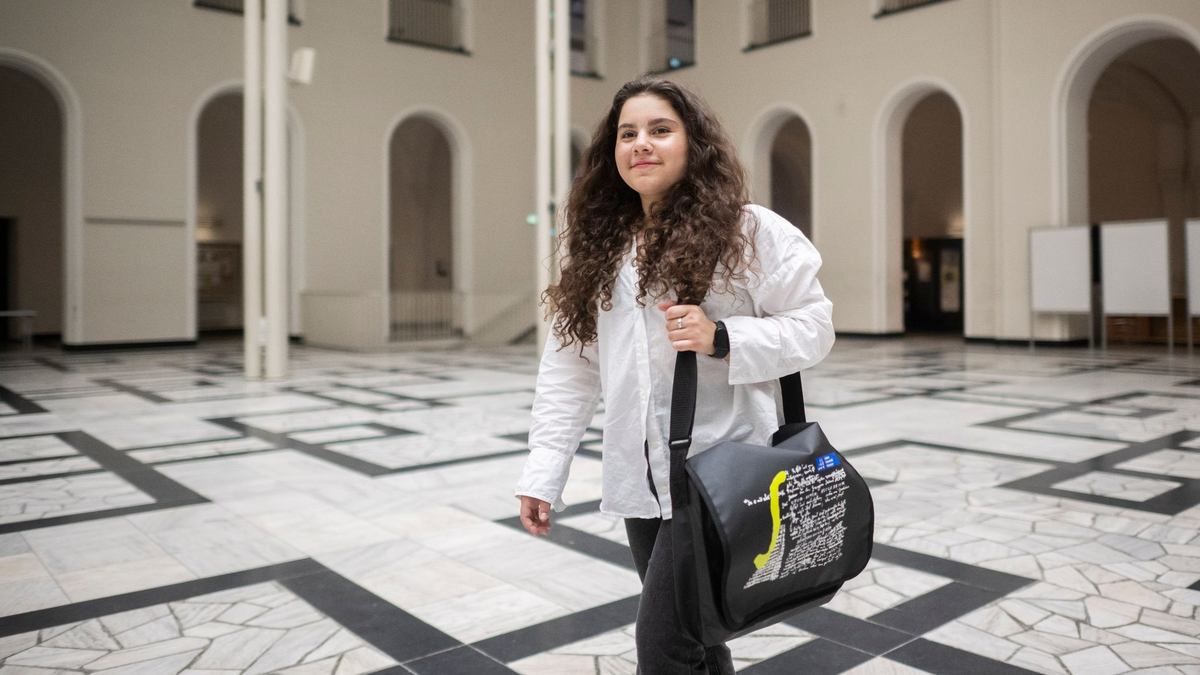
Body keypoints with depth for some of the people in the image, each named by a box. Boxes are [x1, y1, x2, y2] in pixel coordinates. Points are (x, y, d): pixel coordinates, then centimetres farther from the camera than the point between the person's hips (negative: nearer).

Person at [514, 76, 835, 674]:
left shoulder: (750, 231, -4)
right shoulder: (597, 248, 11)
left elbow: (813, 325, -3)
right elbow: (569, 363, 8)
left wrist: (722, 339, -19)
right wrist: (543, 472, 2)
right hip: (638, 478, 5)